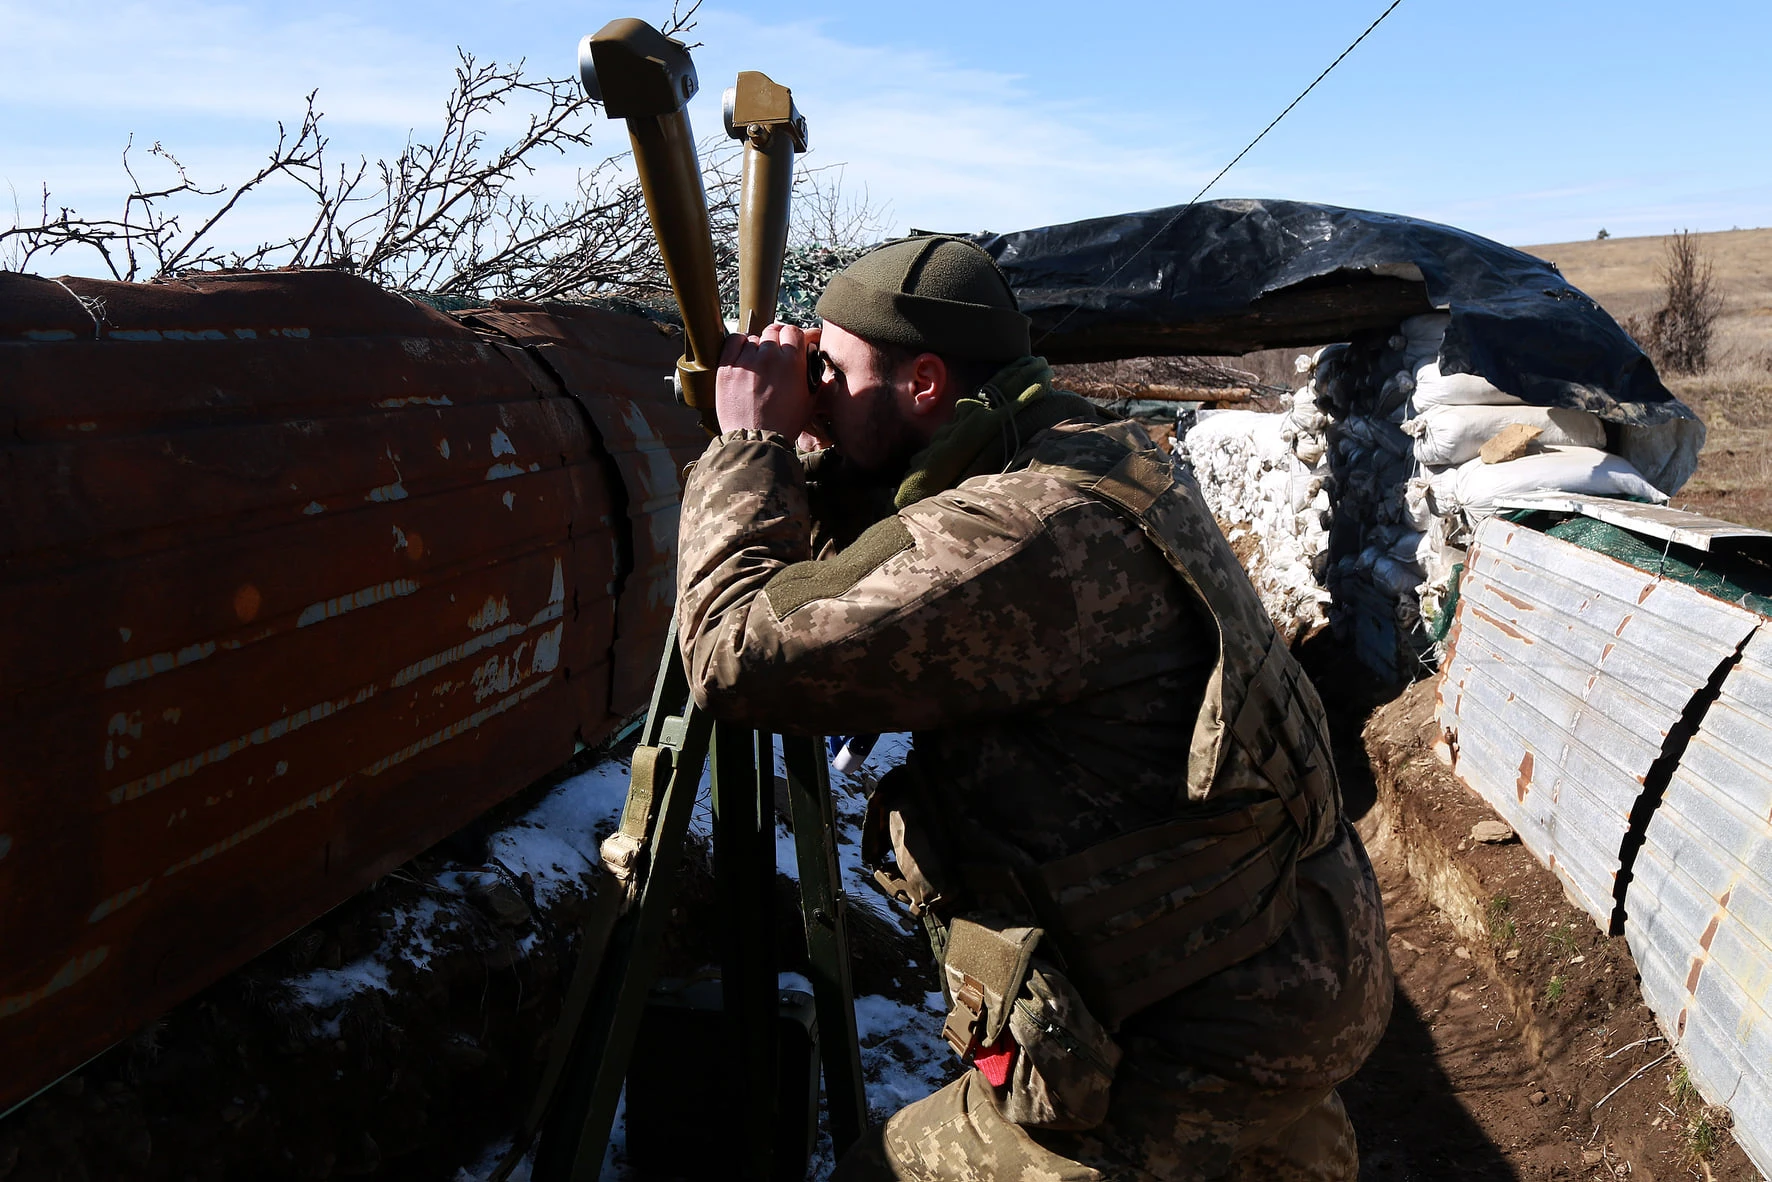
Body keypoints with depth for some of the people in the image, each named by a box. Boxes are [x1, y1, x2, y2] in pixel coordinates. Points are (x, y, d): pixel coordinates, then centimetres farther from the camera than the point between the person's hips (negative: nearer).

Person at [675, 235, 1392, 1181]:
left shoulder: (1027, 530, -27)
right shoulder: (1100, 456, 4)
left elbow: (739, 652, -26)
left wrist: (750, 446, -12)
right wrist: (809, 459, 1)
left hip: (1199, 1050, -9)